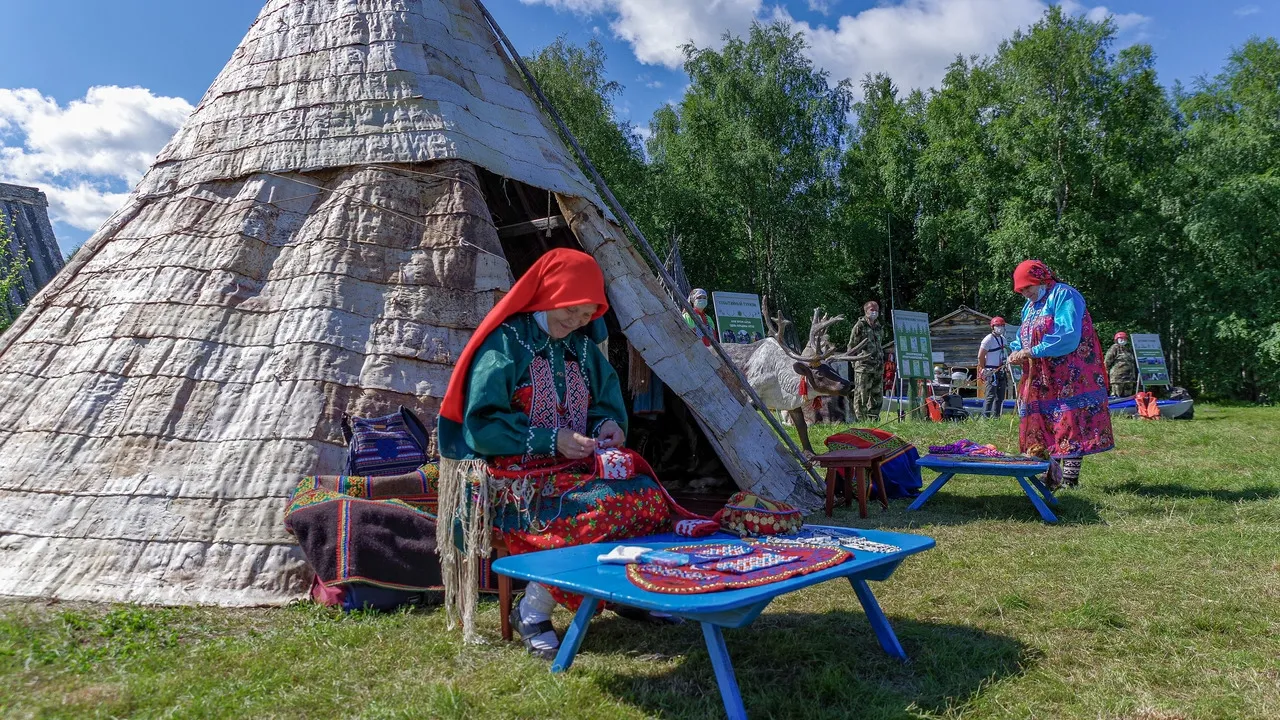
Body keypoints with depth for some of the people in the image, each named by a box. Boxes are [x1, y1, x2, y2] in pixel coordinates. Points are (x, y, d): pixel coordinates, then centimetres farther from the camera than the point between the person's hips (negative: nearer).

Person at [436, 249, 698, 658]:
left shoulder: (583, 348, 13)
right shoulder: (505, 343, -7)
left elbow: (607, 404, 20)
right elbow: (480, 425, -12)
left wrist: (609, 425, -5)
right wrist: (550, 441, -19)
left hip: (577, 467, 6)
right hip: (517, 479, -6)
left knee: (647, 496, -23)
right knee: (604, 512, -32)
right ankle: (531, 611, -14)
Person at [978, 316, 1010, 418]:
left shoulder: (1003, 339, 15)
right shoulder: (989, 339, -11)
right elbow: (980, 356, -13)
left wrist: (1006, 370, 15)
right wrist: (984, 369, -8)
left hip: (1001, 372, 8)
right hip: (992, 372, -8)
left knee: (1000, 396, 10)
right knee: (990, 395, -11)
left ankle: (996, 415, 17)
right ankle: (985, 416, -9)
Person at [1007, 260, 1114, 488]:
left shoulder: (1064, 296, -8)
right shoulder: (1030, 306, 18)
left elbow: (1067, 337, -20)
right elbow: (1023, 338, 21)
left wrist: (1030, 351, -17)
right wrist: (1017, 351, -3)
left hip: (1069, 381, -8)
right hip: (1040, 383, 8)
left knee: (1070, 426, -7)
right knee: (1043, 430, 6)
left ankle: (1070, 481, -5)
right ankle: (1051, 477, 12)